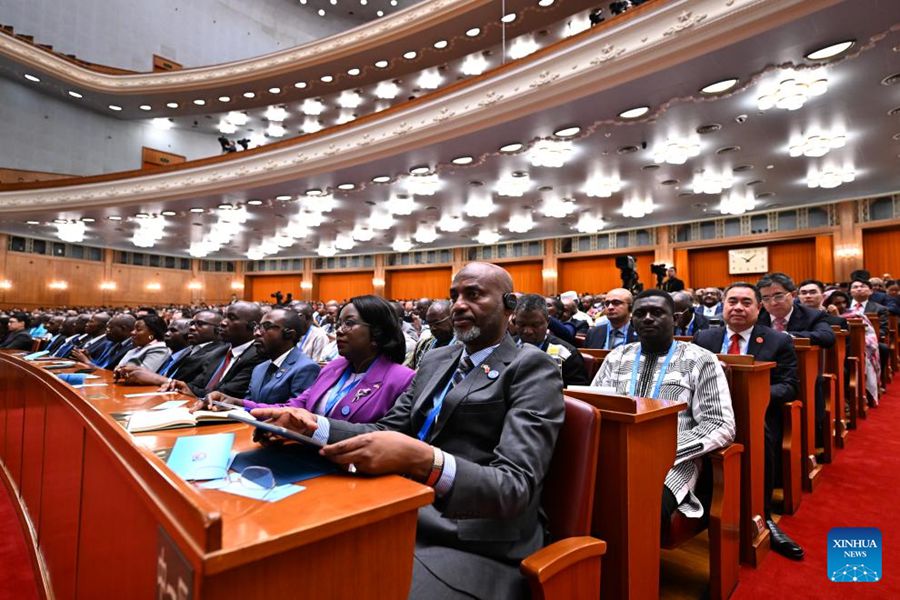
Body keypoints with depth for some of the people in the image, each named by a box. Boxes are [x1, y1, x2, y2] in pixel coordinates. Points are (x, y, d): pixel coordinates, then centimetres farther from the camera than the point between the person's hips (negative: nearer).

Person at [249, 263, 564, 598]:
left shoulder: (532, 369, -9)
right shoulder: (435, 360, 13)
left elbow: (516, 487, -19)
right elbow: (388, 432, 8)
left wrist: (423, 460, -35)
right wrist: (312, 427, -8)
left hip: (474, 547, -5)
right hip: (407, 522, 6)